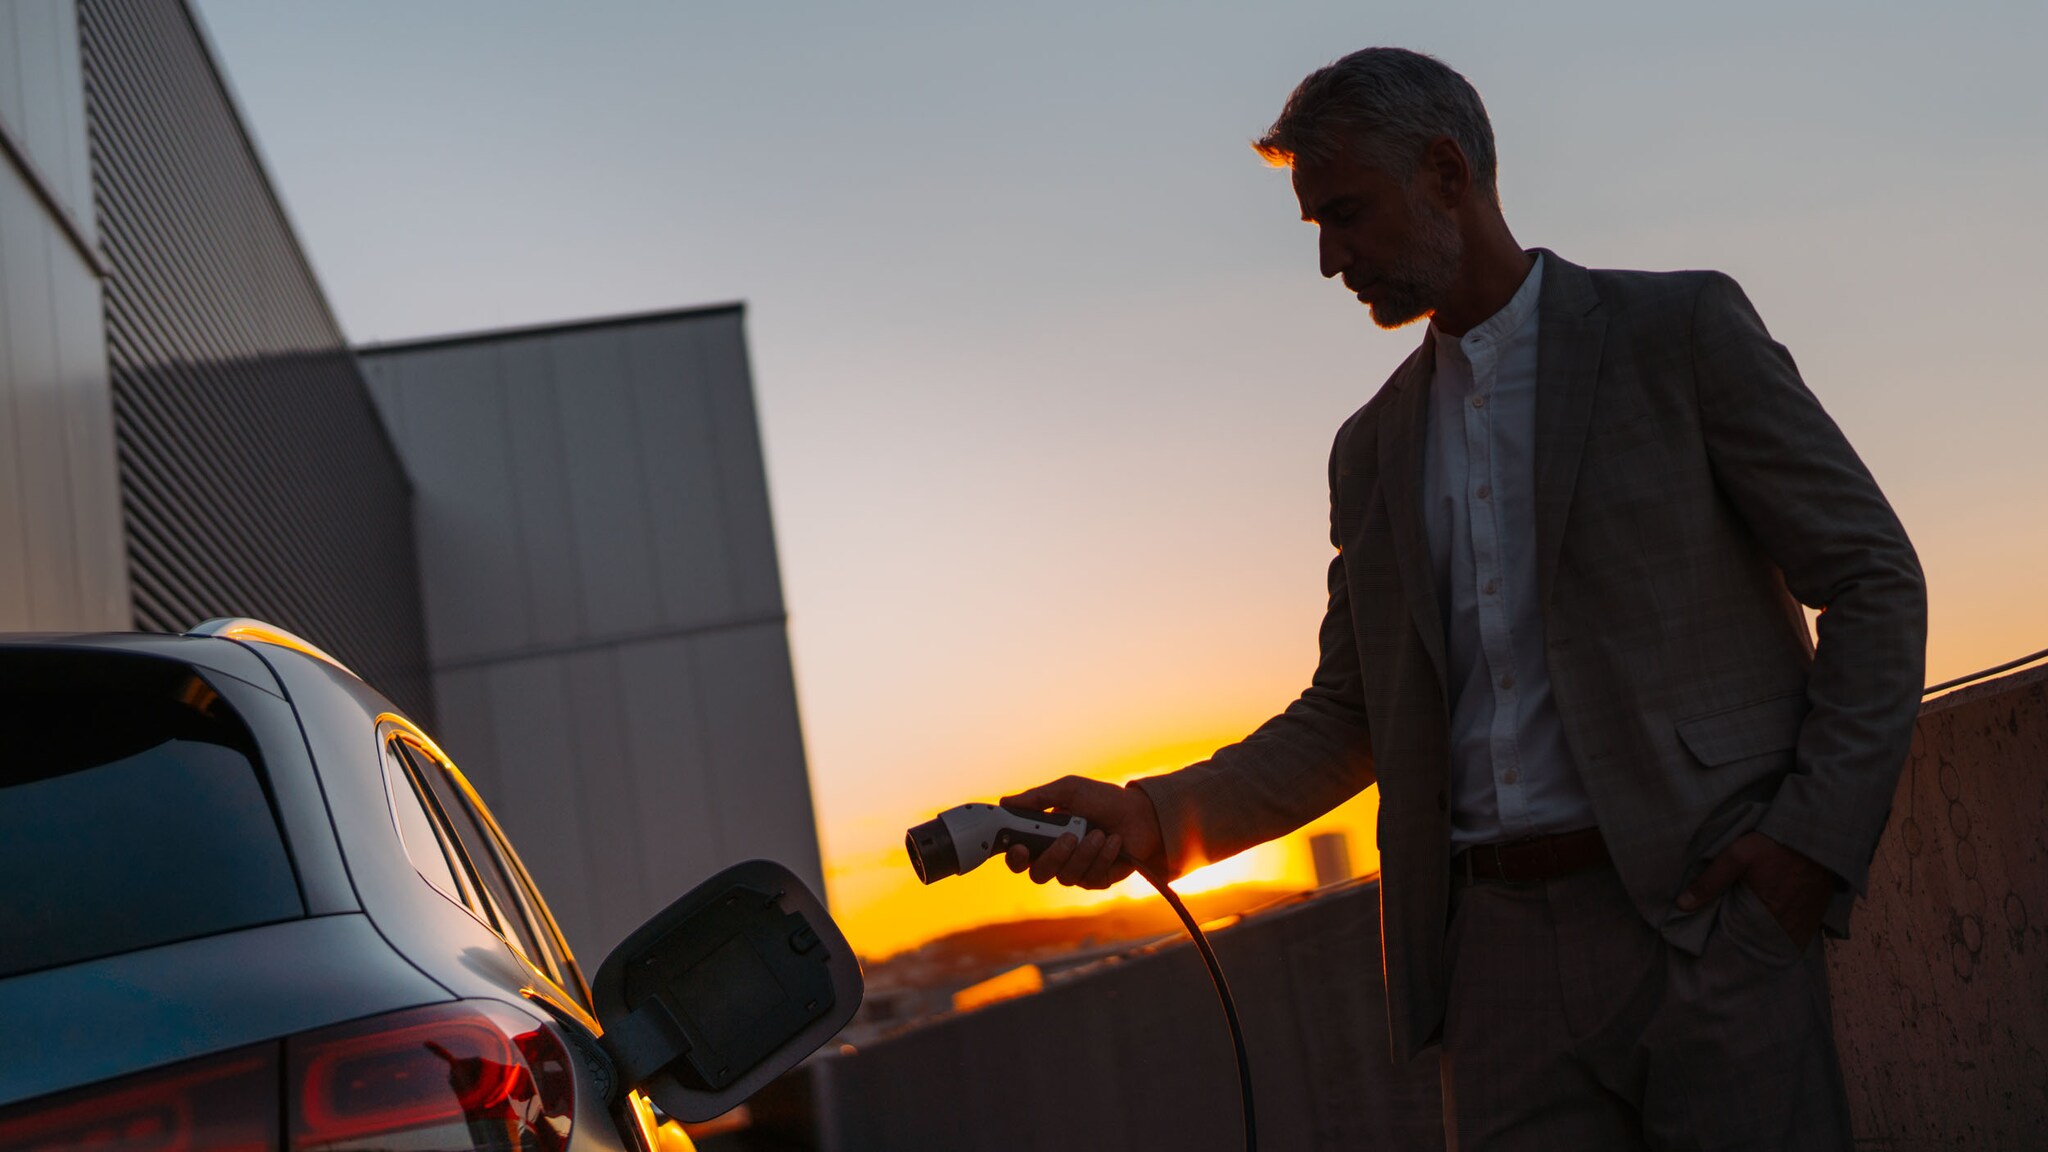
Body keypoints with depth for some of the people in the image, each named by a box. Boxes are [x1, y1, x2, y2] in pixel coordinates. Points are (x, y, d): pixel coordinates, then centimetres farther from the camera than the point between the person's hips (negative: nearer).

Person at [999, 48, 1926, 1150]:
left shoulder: (1679, 330, 1)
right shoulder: (1372, 448, 16)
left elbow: (1873, 580, 1)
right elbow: (1346, 717, 17)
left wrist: (1818, 833, -11)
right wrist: (1154, 818, 1)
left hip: (1703, 922, -4)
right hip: (1497, 950, 4)